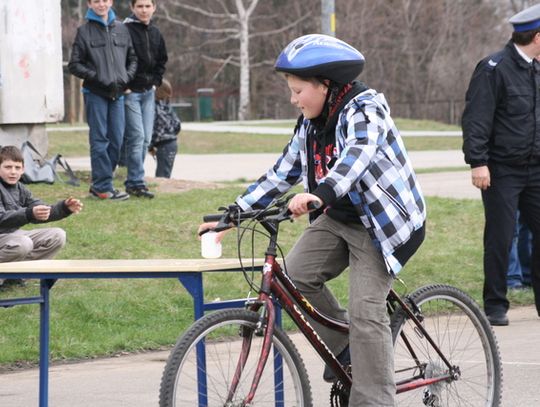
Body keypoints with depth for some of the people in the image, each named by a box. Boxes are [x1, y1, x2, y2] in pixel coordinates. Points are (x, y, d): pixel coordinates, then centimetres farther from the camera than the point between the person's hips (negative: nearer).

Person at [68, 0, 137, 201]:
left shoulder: (121, 29, 11)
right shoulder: (85, 31, 0)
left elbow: (133, 58, 16)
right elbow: (74, 64, -2)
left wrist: (127, 77, -1)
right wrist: (97, 77, -12)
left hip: (117, 93, 4)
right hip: (95, 93, -4)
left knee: (117, 140, 3)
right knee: (100, 139, -4)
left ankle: (99, 184, 12)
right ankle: (103, 186, -2)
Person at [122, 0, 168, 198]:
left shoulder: (155, 33, 10)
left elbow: (162, 60, 22)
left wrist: (156, 81, 11)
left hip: (148, 92, 7)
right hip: (130, 92, -7)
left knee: (145, 139, 7)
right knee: (136, 136, -11)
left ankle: (133, 181, 15)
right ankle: (136, 182, -8)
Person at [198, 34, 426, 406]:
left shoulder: (364, 110, -19)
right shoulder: (311, 124, 5)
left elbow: (358, 156, -40)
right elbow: (281, 175, 10)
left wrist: (320, 194, -57)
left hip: (383, 222, -8)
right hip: (339, 218, 8)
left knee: (365, 311, -16)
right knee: (296, 274, -13)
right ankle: (344, 346, 6)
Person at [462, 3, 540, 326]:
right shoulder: (494, 69, -10)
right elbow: (476, 118, -14)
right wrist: (478, 162, -20)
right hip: (502, 171, -7)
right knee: (500, 239, -2)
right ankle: (495, 307, 7)